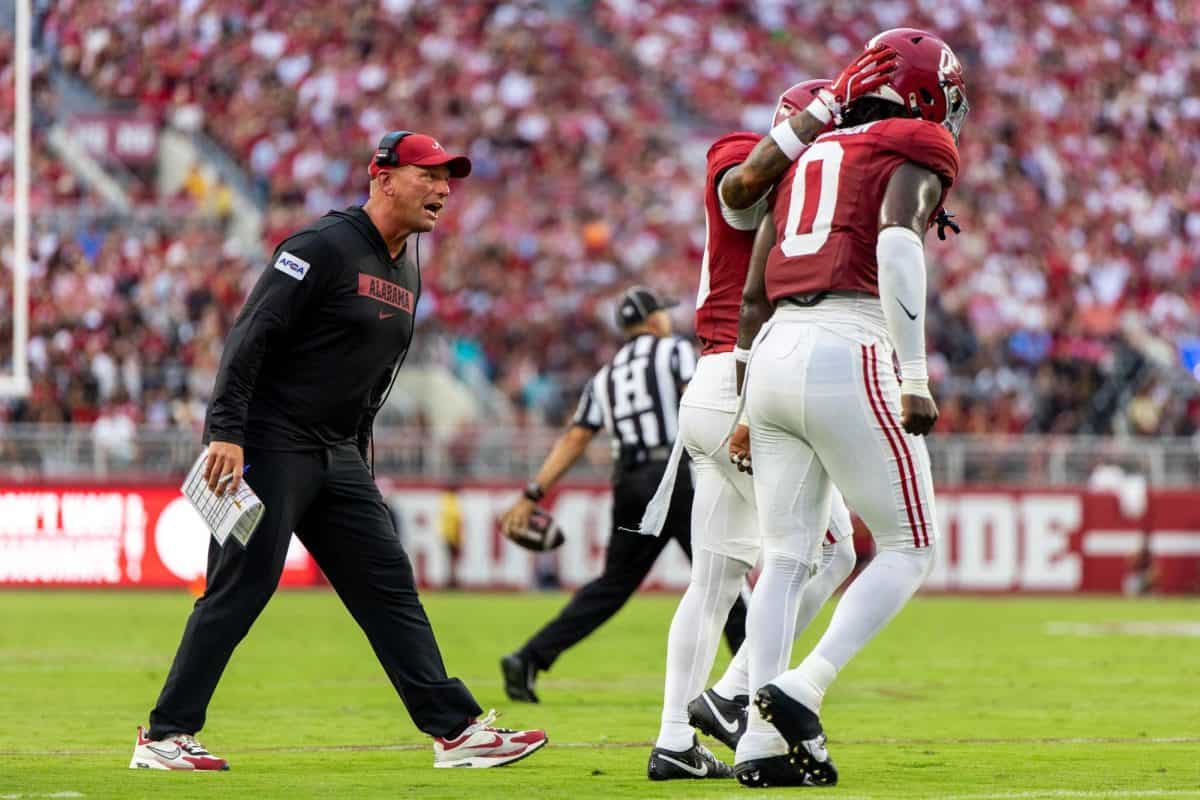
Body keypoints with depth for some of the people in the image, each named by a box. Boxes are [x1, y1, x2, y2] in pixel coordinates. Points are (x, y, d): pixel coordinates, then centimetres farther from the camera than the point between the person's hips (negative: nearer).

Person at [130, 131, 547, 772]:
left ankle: (456, 730, 4)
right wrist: (226, 433, -25)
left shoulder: (407, 273, 15)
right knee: (240, 589, -9)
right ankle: (164, 737, -2)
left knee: (389, 587, 5)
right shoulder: (324, 247, -12)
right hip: (269, 446, -8)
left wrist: (358, 463, 20)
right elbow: (250, 336, -18)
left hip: (337, 455, 8)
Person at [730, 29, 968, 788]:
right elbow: (896, 246, -17)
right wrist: (915, 378, -19)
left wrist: (752, 410, 29)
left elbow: (753, 292, 23)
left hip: (775, 355, 7)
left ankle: (765, 742, 4)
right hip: (848, 360, -7)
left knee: (787, 556, 10)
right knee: (910, 547, 4)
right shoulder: (916, 154, 3)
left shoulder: (811, 157, 24)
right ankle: (802, 690, -11)